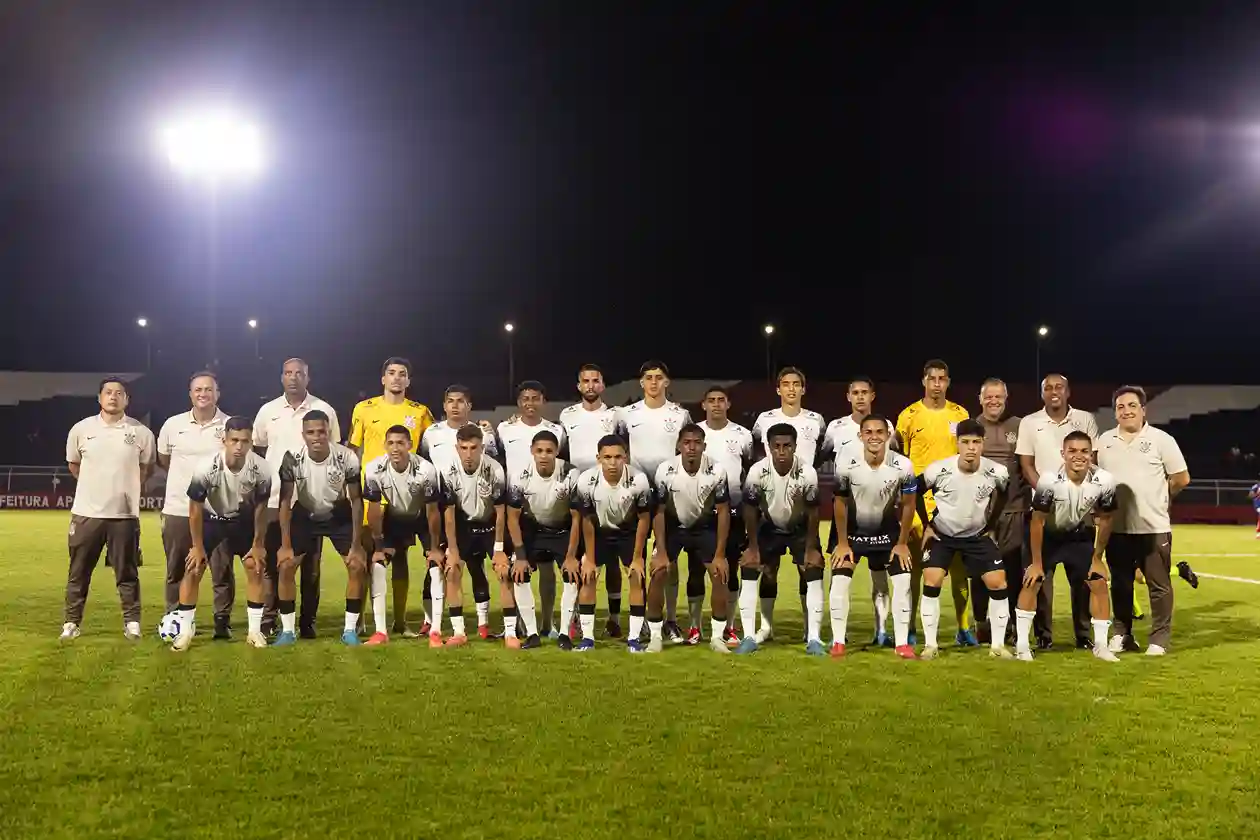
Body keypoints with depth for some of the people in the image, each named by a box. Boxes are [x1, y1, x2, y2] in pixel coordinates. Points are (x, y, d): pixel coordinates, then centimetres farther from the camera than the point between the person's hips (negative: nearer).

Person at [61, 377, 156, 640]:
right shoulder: (81, 429, 1)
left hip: (124, 514, -1)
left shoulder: (141, 432, -2)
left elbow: (146, 468, 12)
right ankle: (71, 622, 20)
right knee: (78, 573, 9)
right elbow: (73, 465, 15)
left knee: (127, 573, 5)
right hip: (86, 513, 1)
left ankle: (132, 622, 14)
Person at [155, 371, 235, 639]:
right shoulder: (173, 425, 4)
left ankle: (222, 622, 9)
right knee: (176, 572, 11)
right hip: (177, 510, 2)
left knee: (222, 570, 0)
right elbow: (162, 460, 19)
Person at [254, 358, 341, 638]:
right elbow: (257, 452, 14)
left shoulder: (325, 411, 2)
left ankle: (307, 622, 12)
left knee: (310, 564, 4)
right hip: (275, 500, 1)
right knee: (272, 562, 3)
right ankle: (268, 620, 9)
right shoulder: (268, 411, 6)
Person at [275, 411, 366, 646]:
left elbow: (356, 500, -18)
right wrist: (285, 545, -17)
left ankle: (350, 629, 1)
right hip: (304, 515, 1)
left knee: (358, 566, -12)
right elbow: (285, 503, -16)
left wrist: (357, 545, -18)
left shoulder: (347, 458, -27)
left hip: (338, 515, 0)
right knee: (286, 566, -10)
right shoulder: (292, 460, -25)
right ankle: (287, 630, 4)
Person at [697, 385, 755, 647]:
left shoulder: (742, 435, 3)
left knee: (730, 570, 4)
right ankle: (694, 627, 10)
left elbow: (751, 473, 11)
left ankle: (729, 628, 13)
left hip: (733, 510, 1)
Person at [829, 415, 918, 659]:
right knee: (840, 582, -11)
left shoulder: (903, 466, -23)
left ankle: (902, 642, 3)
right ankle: (838, 642, 2)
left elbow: (907, 505, -8)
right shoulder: (846, 463, -24)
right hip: (853, 531, -1)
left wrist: (902, 543, -4)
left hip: (887, 531, 1)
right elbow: (840, 503, -10)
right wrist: (842, 543, -6)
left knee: (903, 581, -9)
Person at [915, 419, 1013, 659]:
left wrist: (990, 525, 5)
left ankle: (998, 645, 8)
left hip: (977, 535, 2)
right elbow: (916, 492, -4)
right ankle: (930, 645, -2)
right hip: (941, 534, -1)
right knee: (932, 582, -14)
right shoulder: (938, 470, -23)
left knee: (998, 583, -7)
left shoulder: (997, 472, -19)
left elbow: (1004, 495, 5)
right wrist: (927, 525, -4)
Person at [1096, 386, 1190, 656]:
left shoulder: (1161, 439, -2)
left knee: (1159, 585, 2)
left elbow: (1181, 478, 1)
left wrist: (1156, 498, 7)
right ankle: (1121, 634, 21)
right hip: (1116, 527, 3)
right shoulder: (1104, 441, 8)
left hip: (1153, 527, -3)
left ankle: (1160, 638, 10)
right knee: (1120, 584, 11)